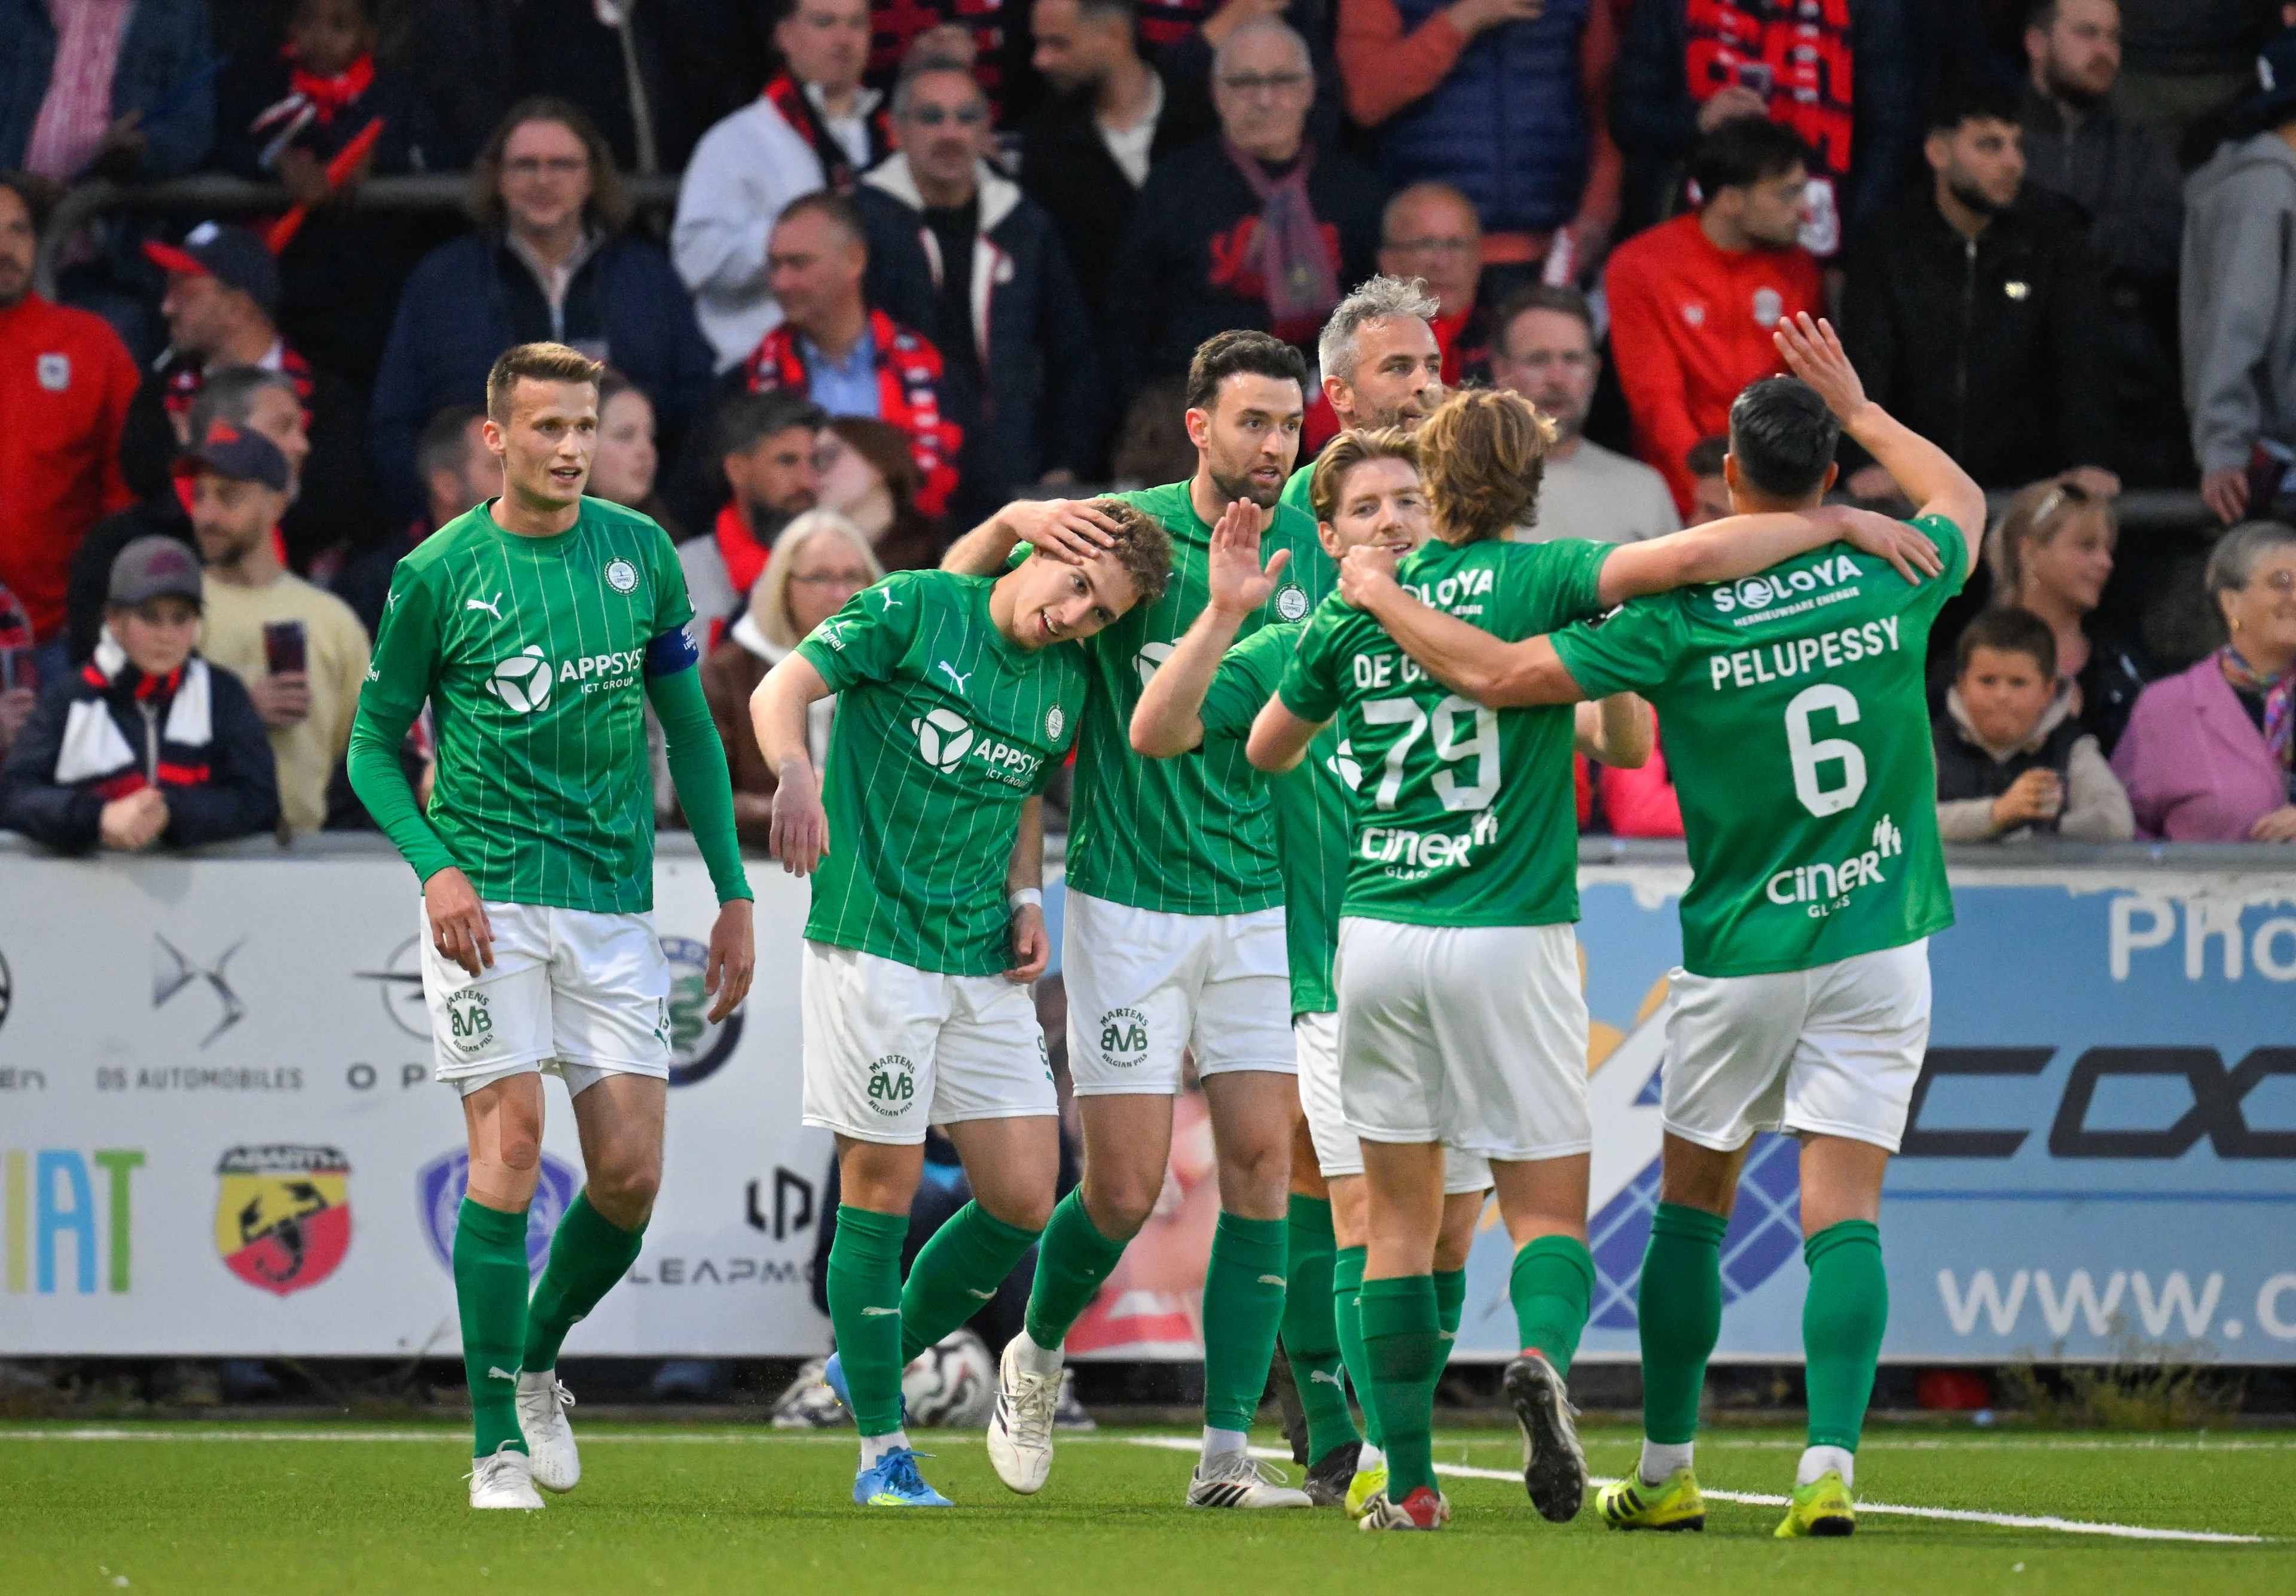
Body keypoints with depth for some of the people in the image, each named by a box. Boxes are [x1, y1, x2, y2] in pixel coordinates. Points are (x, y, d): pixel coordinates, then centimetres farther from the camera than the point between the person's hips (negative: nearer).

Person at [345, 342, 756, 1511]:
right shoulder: (438, 575, -3)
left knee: (631, 1176, -2)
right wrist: (434, 867, -13)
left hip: (615, 904, 3)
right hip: (489, 898, -3)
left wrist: (732, 895, 11)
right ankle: (499, 1443, -5)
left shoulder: (639, 553, 6)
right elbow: (374, 745, 4)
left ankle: (535, 1361, 25)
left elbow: (689, 729, 15)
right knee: (509, 1148, -11)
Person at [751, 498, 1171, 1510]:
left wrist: (1025, 900, 9)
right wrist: (796, 775, -29)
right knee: (882, 1195, -4)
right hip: (872, 939, -6)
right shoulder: (916, 609, -5)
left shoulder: (1066, 685, 12)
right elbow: (780, 691, -9)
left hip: (985, 965, 6)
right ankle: (881, 1448, 6)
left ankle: (872, 1366, 22)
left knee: (1022, 1201, 2)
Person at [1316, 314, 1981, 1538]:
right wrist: (1857, 403, 25)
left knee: (1692, 1202, 15)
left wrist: (1378, 596, -1)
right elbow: (1963, 501, 20)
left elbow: (1499, 674, -15)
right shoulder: (1890, 581, -4)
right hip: (1878, 939, 2)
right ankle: (1828, 1468, -18)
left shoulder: (1681, 617, -13)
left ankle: (1664, 1471, 20)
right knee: (1841, 1215, -3)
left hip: (1743, 953, -1)